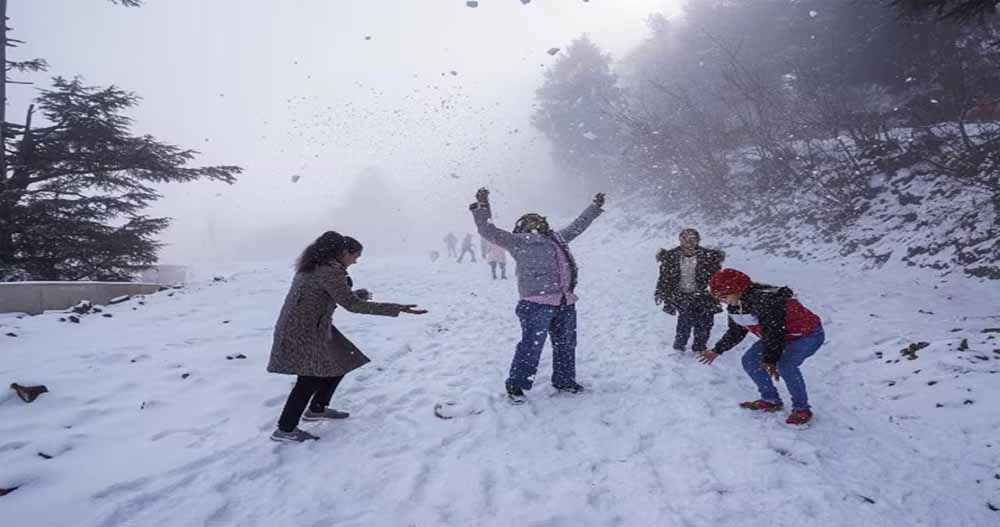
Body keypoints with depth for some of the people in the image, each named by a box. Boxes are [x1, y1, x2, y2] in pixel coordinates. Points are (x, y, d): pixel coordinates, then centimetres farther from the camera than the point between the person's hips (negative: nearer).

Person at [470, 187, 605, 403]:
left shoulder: (558, 238, 24)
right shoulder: (518, 241, 4)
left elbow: (578, 225, 39)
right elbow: (488, 231, -2)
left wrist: (595, 207, 46)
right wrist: (482, 207, -12)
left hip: (566, 302, 7)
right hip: (538, 302, -7)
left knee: (566, 344, 16)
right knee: (531, 346, -8)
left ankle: (564, 381, 34)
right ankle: (516, 385, 8)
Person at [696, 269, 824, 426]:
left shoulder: (763, 300, -34)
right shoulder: (734, 306, -5)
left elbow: (773, 331, -35)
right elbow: (735, 332, 10)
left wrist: (770, 361, -35)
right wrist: (717, 350, 11)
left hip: (809, 335, -9)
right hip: (783, 335, 9)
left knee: (785, 365, -31)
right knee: (749, 361, 3)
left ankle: (801, 409, -12)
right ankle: (771, 400, 17)